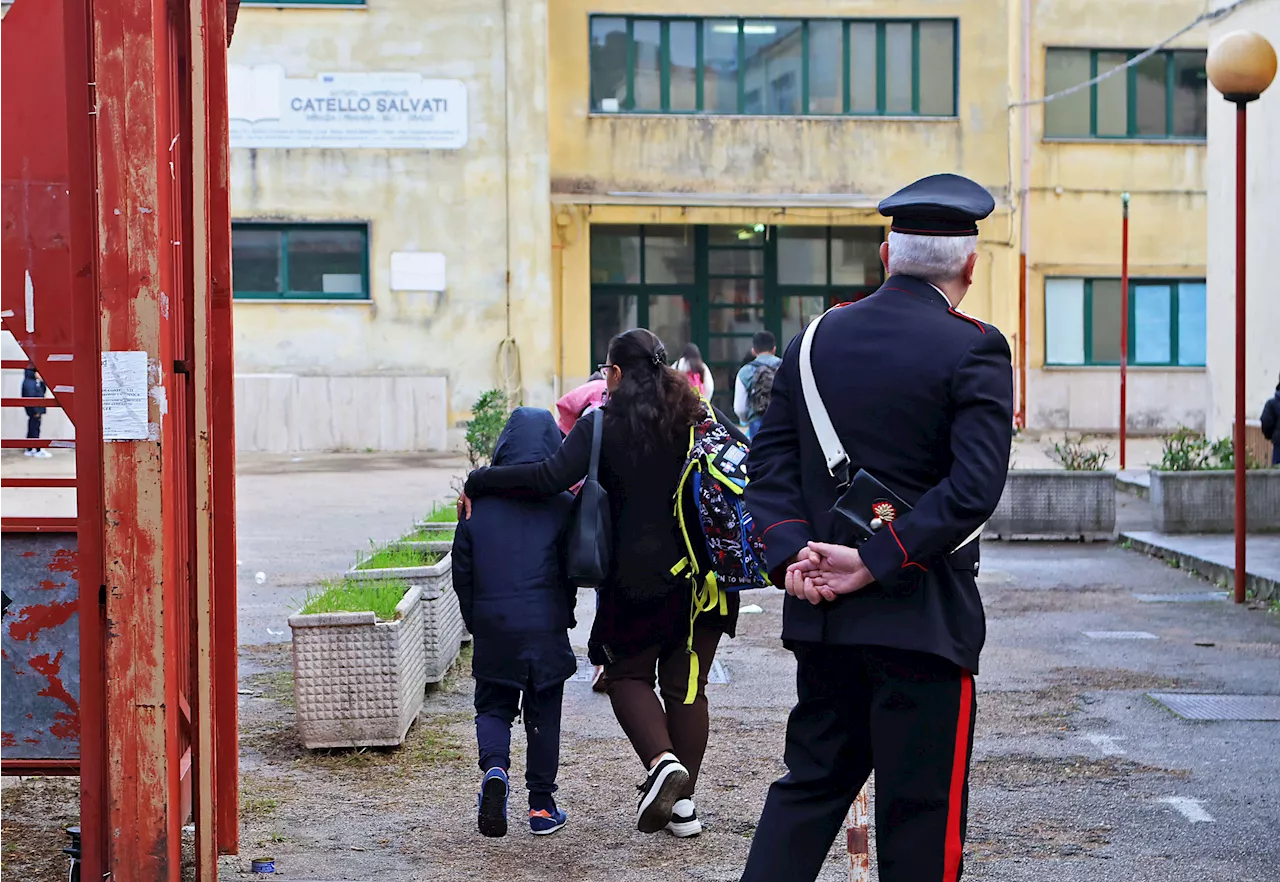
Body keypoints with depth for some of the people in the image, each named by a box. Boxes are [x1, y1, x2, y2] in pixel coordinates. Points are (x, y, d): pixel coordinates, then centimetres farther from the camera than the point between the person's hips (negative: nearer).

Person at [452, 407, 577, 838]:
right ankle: (542, 806, 14)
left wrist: (475, 620, 16)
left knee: (493, 707, 15)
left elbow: (461, 569, 3)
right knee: (543, 714, 11)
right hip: (546, 630, -1)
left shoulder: (480, 500, -1)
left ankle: (494, 768, -14)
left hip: (493, 629, 1)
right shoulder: (562, 506, -5)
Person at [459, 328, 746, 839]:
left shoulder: (603, 425, -7)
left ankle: (662, 761, -13)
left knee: (628, 675, 13)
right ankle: (684, 802, 11)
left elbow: (551, 478, -19)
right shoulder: (702, 417, 5)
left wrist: (477, 484, -11)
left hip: (639, 576, -3)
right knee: (686, 685, 12)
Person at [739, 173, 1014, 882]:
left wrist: (791, 556, -5)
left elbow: (769, 460, 5)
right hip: (922, 616, -5)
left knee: (812, 782, 16)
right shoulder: (973, 349, -9)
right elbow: (974, 486, -19)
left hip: (822, 613, 5)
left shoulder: (817, 338, 8)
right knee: (919, 812, 4)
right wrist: (875, 563, -17)